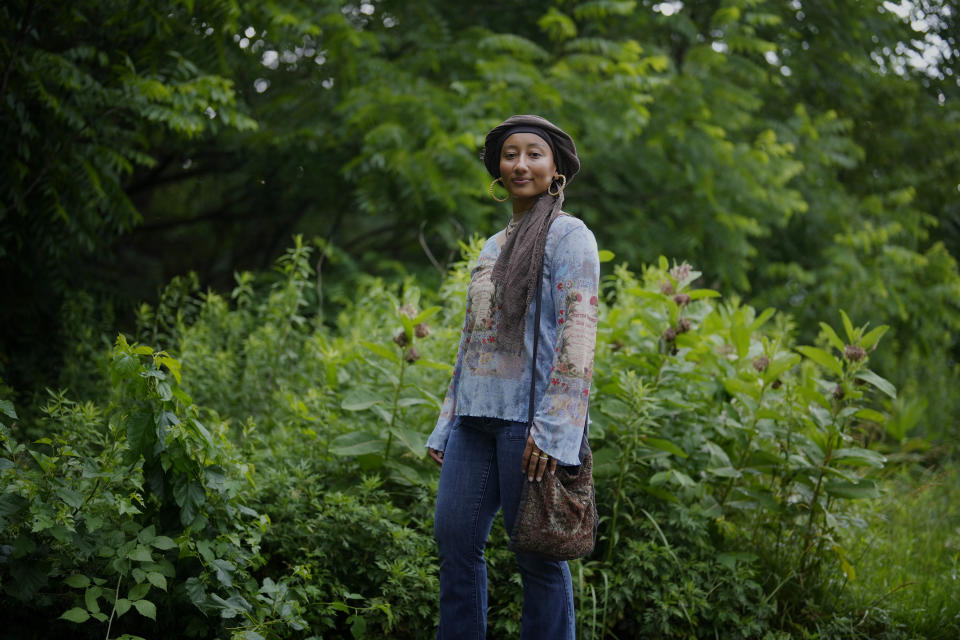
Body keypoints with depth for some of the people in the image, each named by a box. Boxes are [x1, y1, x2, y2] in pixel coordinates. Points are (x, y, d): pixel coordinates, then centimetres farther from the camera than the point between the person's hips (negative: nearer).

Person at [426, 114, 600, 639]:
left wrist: (553, 430, -20)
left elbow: (577, 336, -12)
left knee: (537, 555, -1)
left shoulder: (569, 236, -3)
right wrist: (445, 428, 17)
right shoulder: (493, 247, 19)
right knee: (454, 540, 4)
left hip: (529, 419, -7)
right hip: (476, 417, 7)